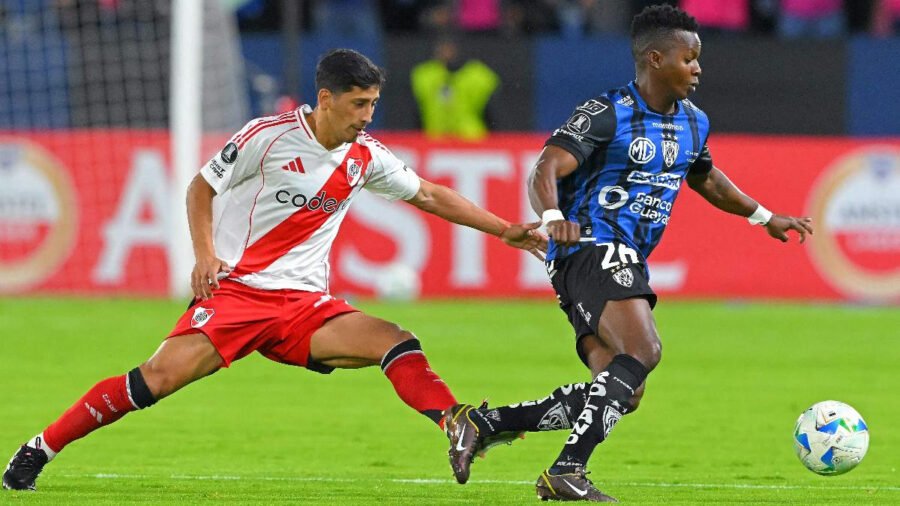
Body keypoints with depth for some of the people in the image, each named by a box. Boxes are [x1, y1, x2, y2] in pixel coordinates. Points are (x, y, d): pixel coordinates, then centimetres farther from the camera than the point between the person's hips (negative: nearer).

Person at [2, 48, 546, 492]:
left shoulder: (365, 156, 6)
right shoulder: (269, 136, -8)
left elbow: (430, 195, 18)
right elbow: (201, 187, 3)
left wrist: (505, 230, 14)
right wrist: (204, 253, -11)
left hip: (305, 304, 5)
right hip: (235, 288, -5)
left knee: (397, 343, -16)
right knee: (159, 376, -20)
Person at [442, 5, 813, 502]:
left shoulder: (693, 123, 14)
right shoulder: (607, 114, -11)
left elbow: (706, 179, 35)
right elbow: (545, 171, -21)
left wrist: (764, 217, 38)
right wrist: (552, 217, -41)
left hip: (626, 264, 9)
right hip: (590, 250, -9)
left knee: (618, 393, -1)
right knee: (642, 351, -28)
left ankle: (478, 423, 4)